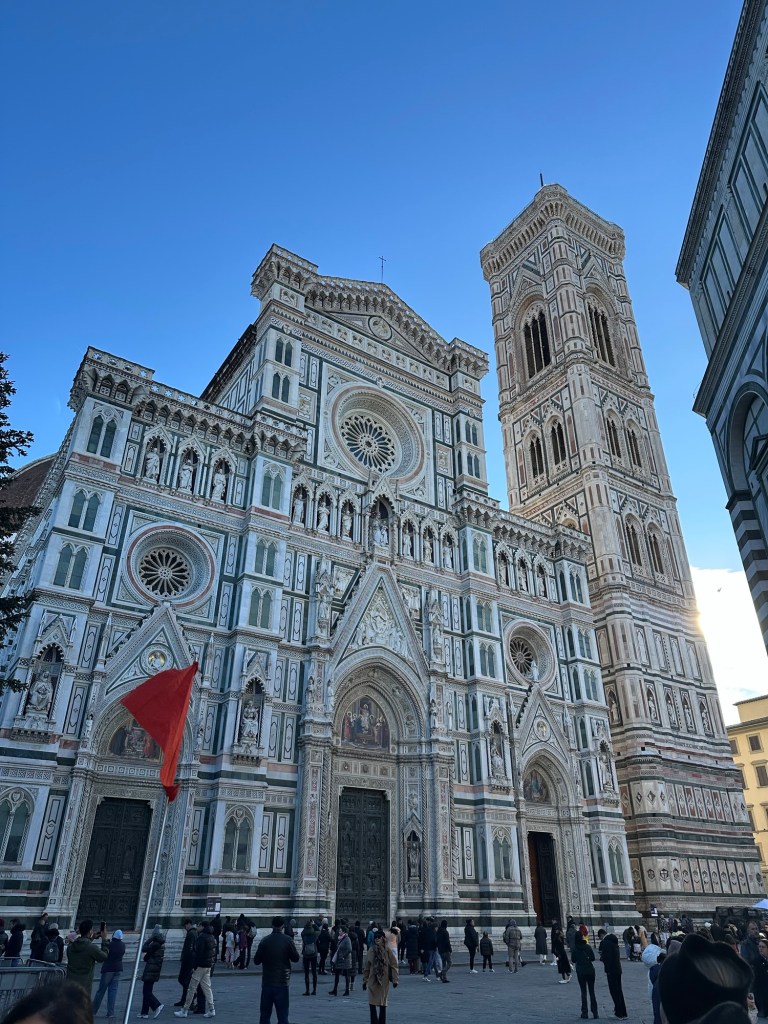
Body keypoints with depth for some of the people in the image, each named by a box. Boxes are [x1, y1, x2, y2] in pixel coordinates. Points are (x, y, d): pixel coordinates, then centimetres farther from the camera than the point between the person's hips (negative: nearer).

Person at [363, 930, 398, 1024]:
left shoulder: (388, 951, -5)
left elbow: (394, 966, -4)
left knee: (383, 1003, 7)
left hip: (384, 981, -2)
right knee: (372, 1003, -2)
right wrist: (365, 980, 9)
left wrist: (395, 980, -10)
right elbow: (366, 967, 8)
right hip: (372, 981, 2)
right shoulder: (371, 951, 2)